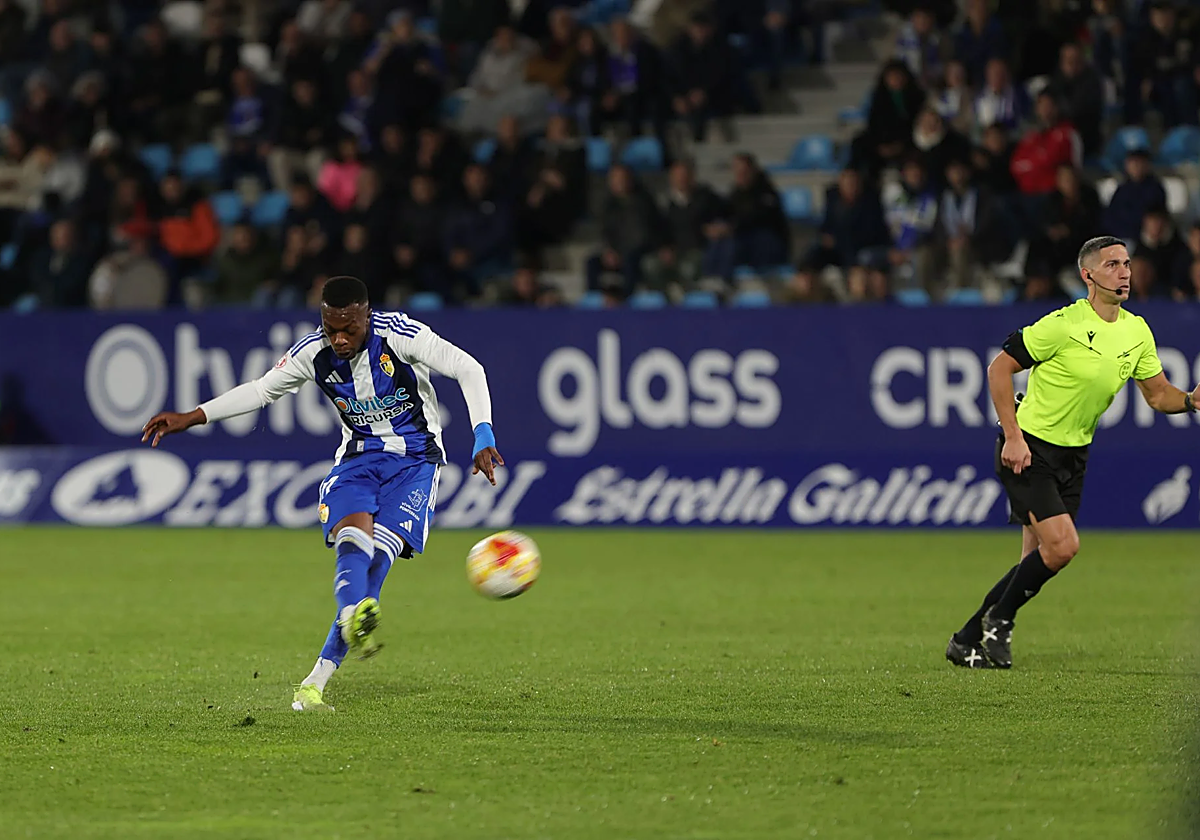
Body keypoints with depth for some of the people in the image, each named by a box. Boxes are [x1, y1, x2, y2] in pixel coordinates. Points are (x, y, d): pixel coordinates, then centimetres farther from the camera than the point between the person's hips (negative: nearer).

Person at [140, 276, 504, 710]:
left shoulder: (401, 334, -19)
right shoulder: (313, 352, -7)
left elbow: (468, 370, -16)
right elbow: (261, 390, 10)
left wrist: (484, 440, -27)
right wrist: (191, 417, 4)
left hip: (414, 458, -3)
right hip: (359, 458, 3)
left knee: (377, 561, -20)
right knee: (354, 534, -30)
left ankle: (315, 682, -19)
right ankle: (355, 619, -61)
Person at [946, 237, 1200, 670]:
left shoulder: (1137, 332, 2)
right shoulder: (1064, 325, -18)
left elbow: (1159, 394, 9)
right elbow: (999, 368, -13)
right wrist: (1012, 436, -18)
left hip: (1073, 455, 7)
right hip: (1029, 450, -7)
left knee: (1039, 560, 6)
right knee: (1062, 545, -18)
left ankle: (967, 641, 18)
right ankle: (998, 619, 4)